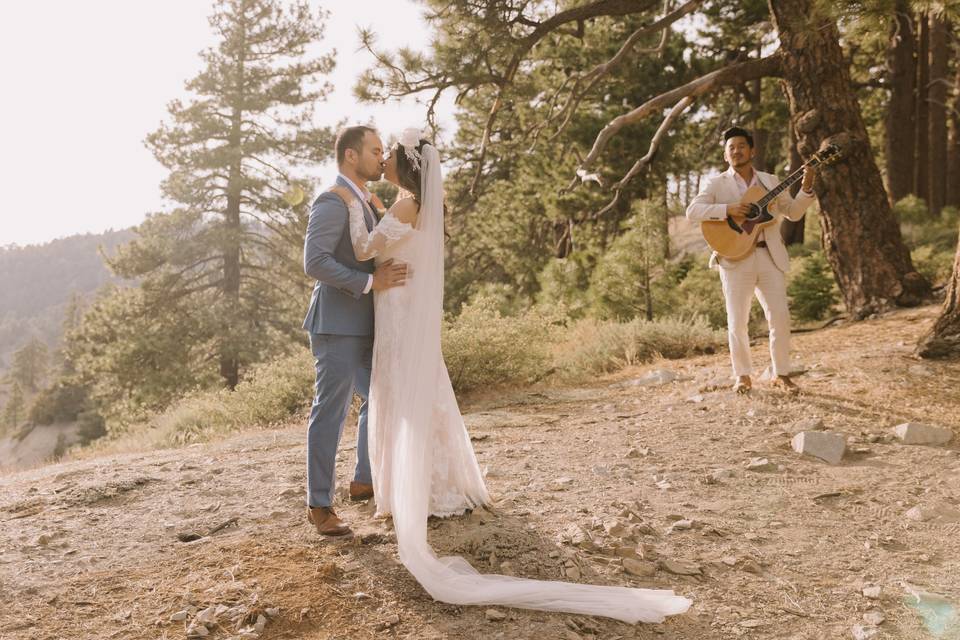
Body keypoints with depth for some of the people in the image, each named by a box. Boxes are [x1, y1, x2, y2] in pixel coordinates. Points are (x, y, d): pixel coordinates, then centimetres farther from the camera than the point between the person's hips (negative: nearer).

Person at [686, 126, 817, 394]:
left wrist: (806, 188, -2)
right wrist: (727, 209, -19)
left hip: (770, 257, 2)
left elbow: (793, 213, 13)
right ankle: (743, 376, 15)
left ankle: (781, 374, 14)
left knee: (780, 317, -1)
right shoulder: (717, 184, 5)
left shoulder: (770, 181, 15)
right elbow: (692, 211, -8)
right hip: (735, 259, -2)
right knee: (737, 322, 1)